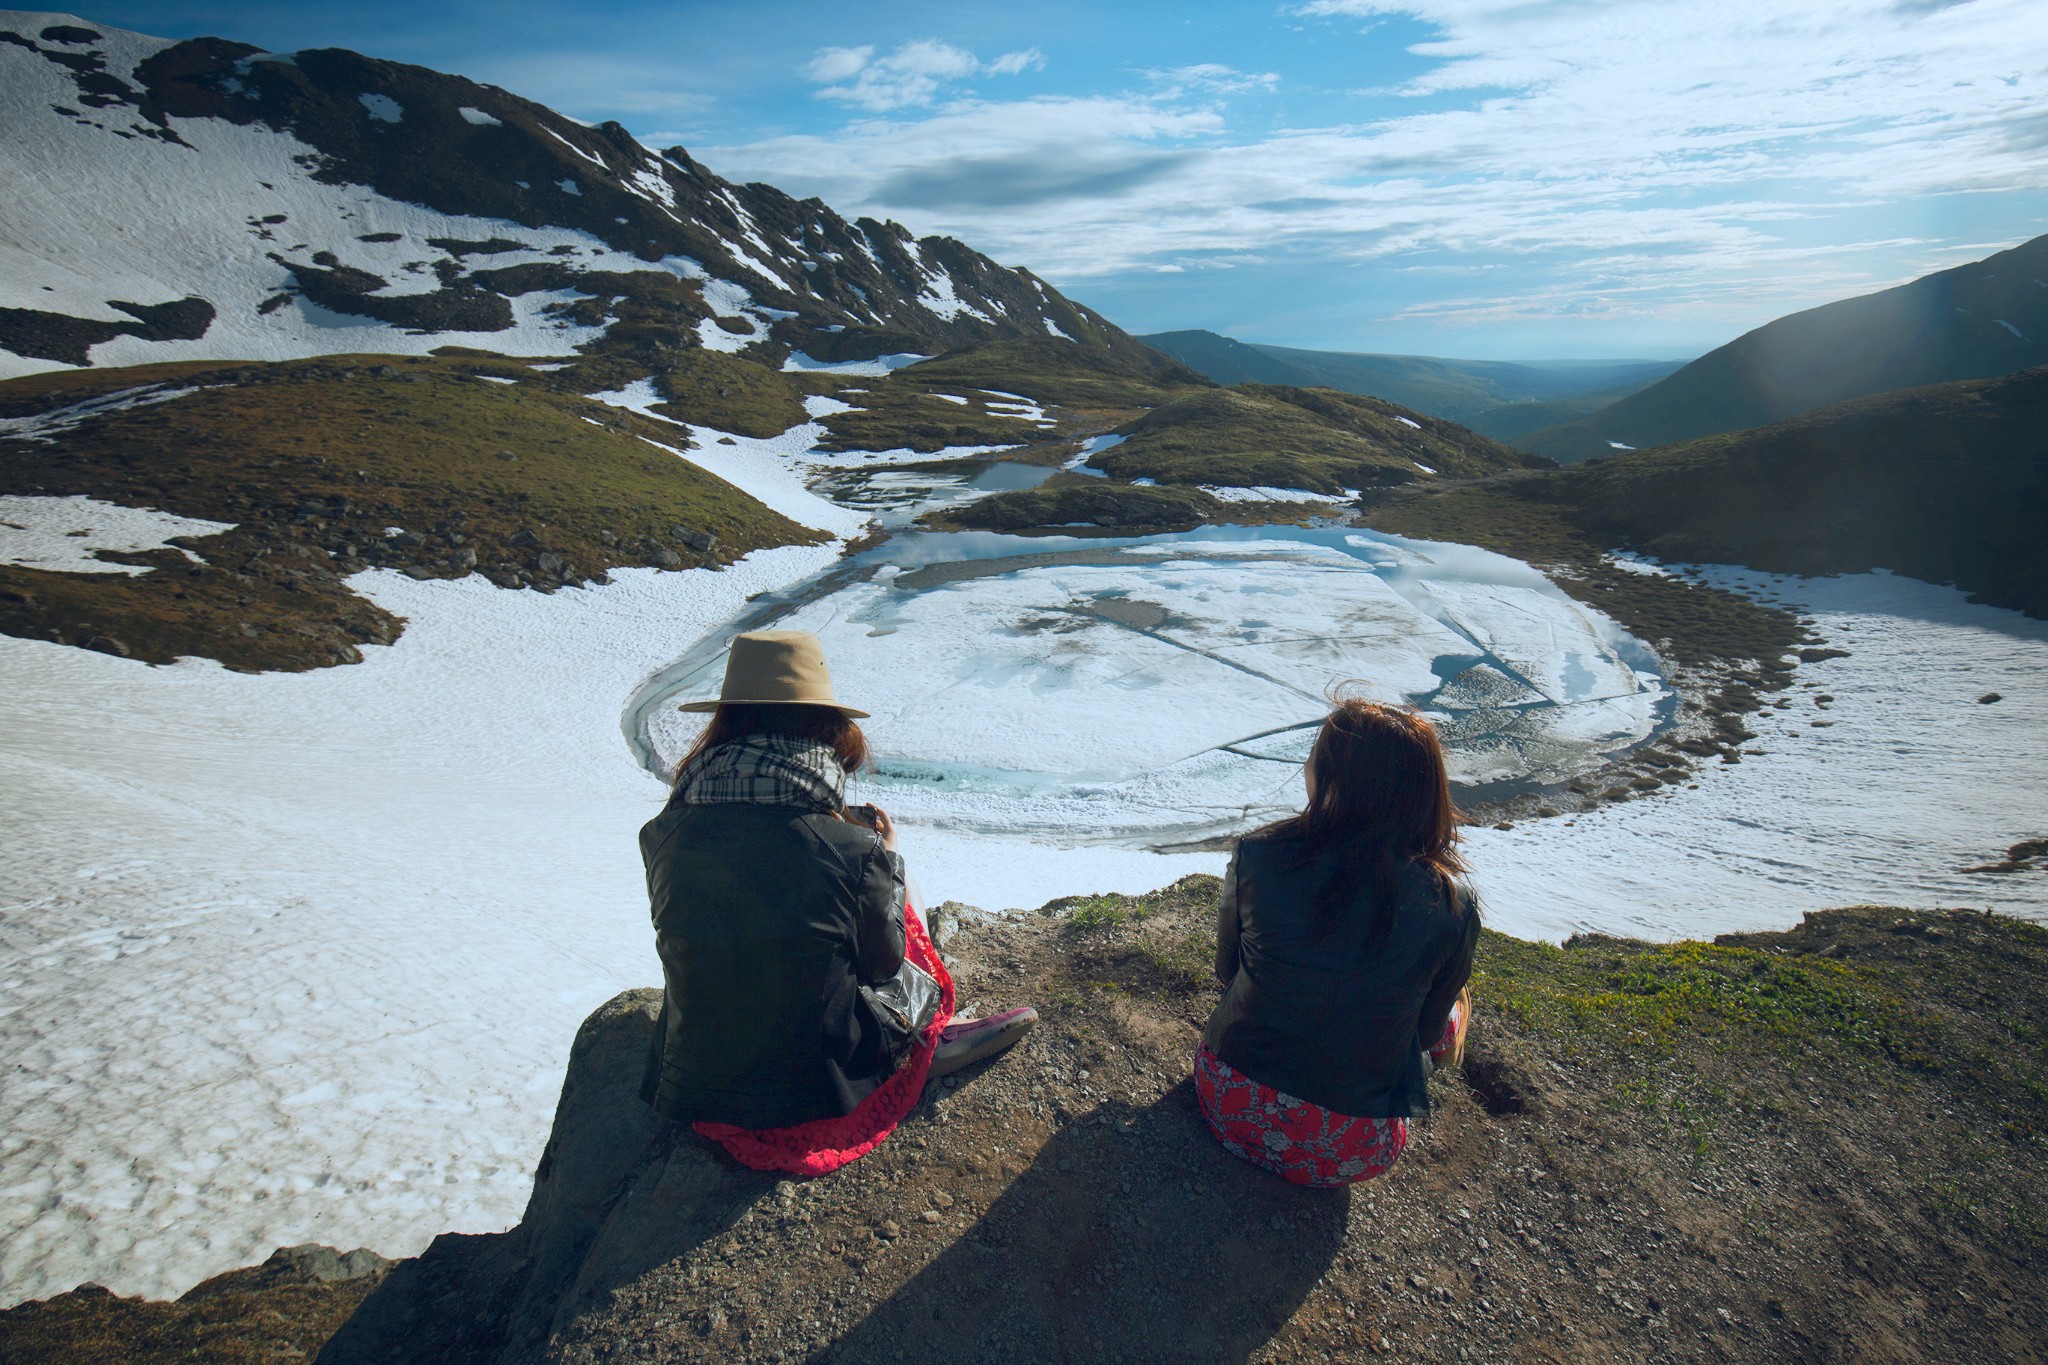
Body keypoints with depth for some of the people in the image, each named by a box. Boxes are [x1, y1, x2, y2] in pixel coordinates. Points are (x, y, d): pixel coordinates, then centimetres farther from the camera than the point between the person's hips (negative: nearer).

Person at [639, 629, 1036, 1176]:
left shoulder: (664, 835, -11)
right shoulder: (850, 853, -23)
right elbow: (883, 963, -6)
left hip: (695, 1092, 4)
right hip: (816, 1095, -3)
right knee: (906, 902, 16)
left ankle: (925, 1045, 29)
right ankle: (926, 1043, 30)